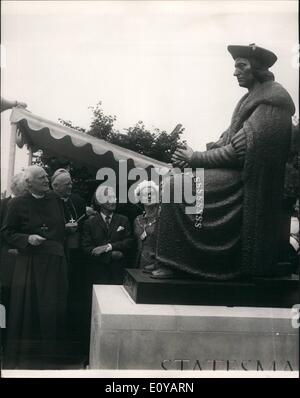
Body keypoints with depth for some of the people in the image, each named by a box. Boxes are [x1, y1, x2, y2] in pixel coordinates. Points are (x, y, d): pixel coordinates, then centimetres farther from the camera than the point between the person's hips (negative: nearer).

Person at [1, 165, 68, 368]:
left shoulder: (55, 199, 7)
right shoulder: (18, 204, -5)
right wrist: (27, 239, -15)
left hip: (56, 262, 4)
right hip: (30, 264, -3)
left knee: (54, 310, 7)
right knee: (28, 311, 3)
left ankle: (50, 357, 20)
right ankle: (24, 358, 18)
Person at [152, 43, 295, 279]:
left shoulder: (271, 102, -15)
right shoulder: (253, 96, 15)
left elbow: (239, 150, -20)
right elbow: (230, 138, 13)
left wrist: (196, 158, -13)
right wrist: (195, 157, -2)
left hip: (247, 177, -10)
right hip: (236, 167, 10)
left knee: (177, 186, -18)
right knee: (175, 181, 2)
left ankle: (173, 263, -10)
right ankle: (171, 262, 2)